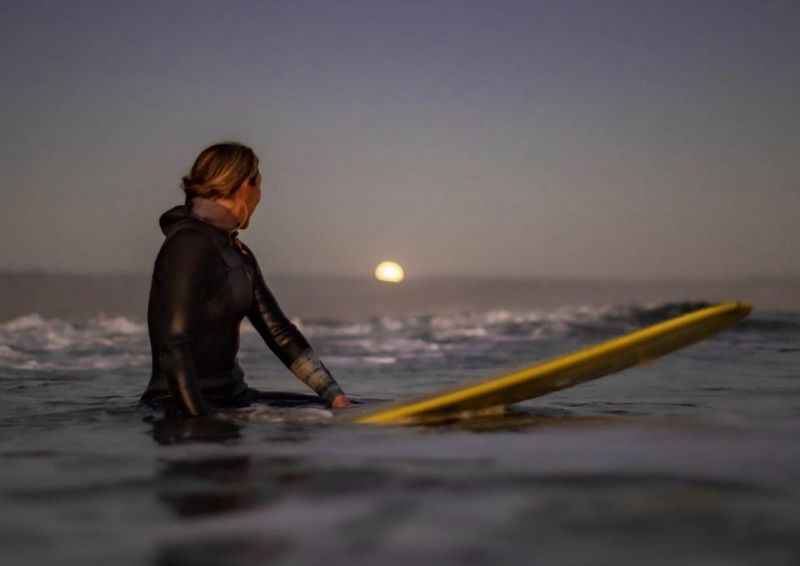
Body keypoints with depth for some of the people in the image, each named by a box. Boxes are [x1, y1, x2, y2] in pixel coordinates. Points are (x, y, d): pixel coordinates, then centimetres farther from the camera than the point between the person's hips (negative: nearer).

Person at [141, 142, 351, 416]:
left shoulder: (239, 254, 12)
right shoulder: (190, 245, -16)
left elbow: (278, 331, 11)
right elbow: (173, 346, -22)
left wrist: (333, 394, 4)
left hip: (232, 396, 9)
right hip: (183, 408, -9)